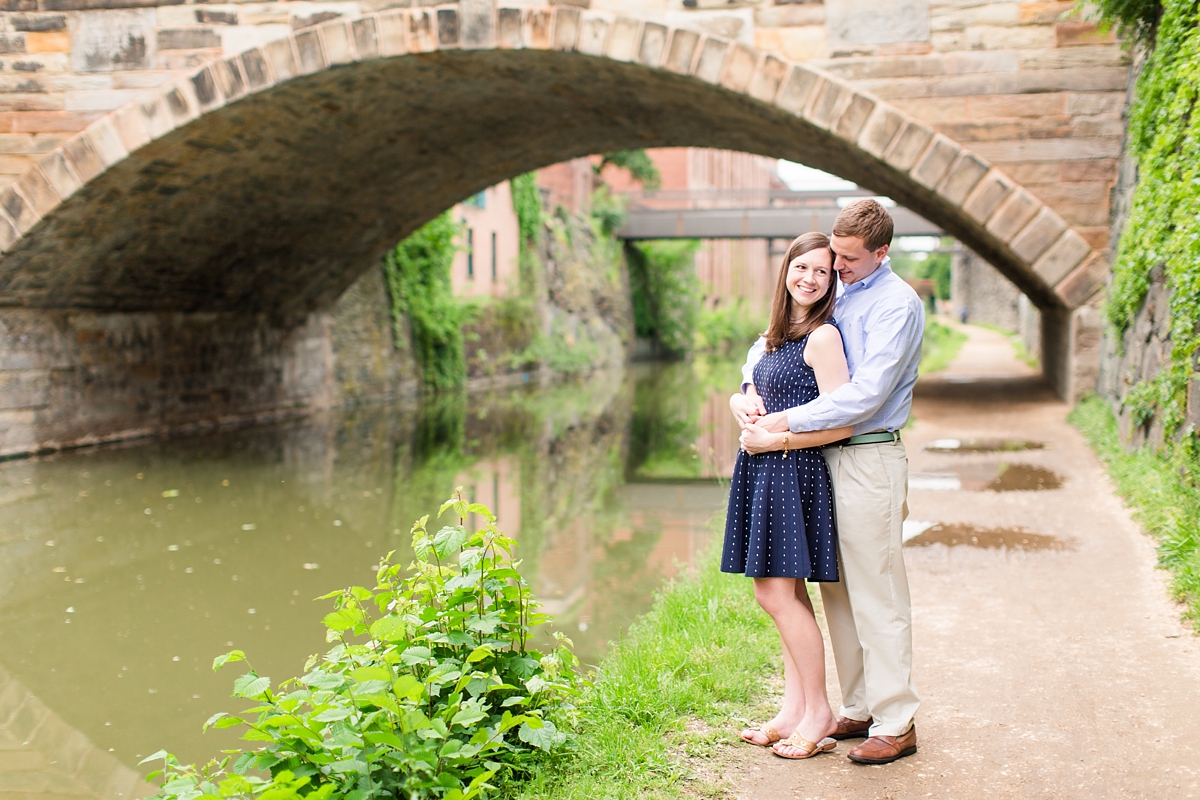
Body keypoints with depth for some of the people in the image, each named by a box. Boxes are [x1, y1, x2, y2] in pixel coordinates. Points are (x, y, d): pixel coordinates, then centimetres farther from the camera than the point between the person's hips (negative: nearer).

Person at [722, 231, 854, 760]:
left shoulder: (822, 337, -12)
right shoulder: (777, 335, 15)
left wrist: (774, 440, -13)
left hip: (794, 473, -9)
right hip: (764, 474, 9)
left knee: (780, 596, -7)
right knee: (779, 593, 10)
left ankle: (817, 713, 7)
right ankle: (795, 710, 18)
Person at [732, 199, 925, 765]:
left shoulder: (896, 305, -11)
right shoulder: (830, 292, 13)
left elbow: (865, 394, -21)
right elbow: (770, 342, 21)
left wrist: (788, 421, -18)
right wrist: (749, 389, 1)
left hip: (868, 458, -8)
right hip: (824, 457, 8)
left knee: (877, 597, -4)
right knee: (837, 592, 12)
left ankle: (896, 724, 5)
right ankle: (859, 709, 22)